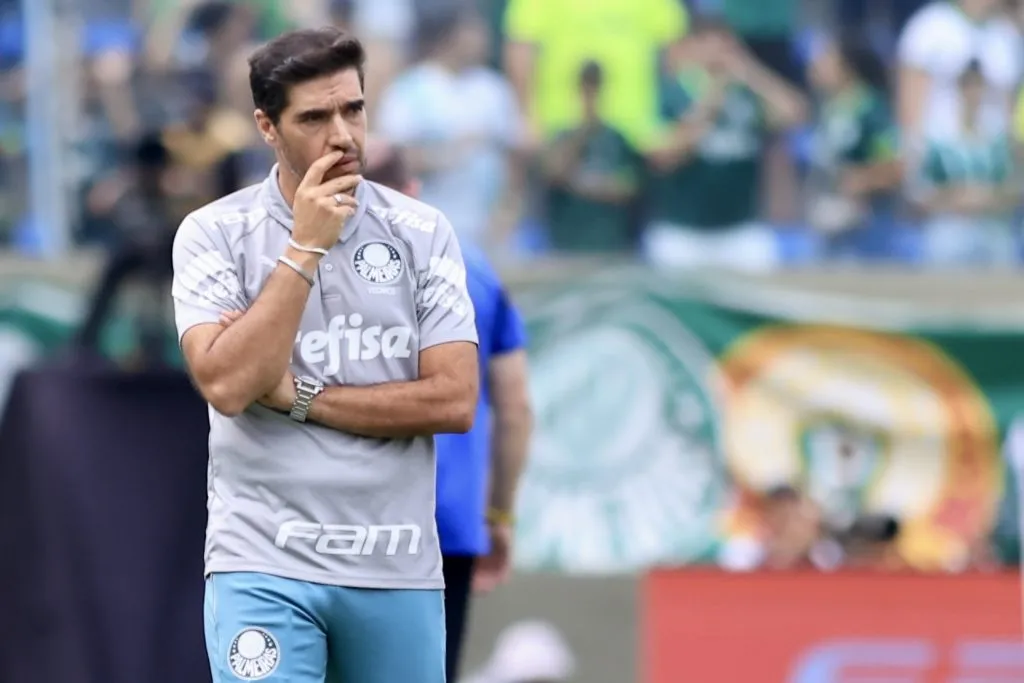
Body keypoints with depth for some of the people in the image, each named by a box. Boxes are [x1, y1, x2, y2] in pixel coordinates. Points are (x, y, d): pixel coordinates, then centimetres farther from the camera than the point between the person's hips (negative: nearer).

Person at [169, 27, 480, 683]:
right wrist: (305, 247, -14)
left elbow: (455, 401, -4)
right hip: (265, 564, -2)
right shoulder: (214, 234, 0)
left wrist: (298, 396, -8)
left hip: (399, 572, 2)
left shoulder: (423, 232, 4)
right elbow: (227, 384, -14)